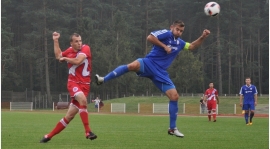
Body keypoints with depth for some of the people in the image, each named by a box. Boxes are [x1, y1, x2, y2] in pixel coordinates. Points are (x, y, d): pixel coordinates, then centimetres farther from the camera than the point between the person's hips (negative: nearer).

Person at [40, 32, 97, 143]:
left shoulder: (85, 48, -5)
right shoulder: (70, 50, 5)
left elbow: (77, 61, -19)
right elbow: (58, 56, 20)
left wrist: (65, 58, -4)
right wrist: (55, 41, 16)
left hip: (84, 84, 0)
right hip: (73, 82, 0)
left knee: (70, 116, 1)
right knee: (83, 100, -34)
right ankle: (88, 132, -33)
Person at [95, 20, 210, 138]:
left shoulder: (179, 43, 19)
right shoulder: (166, 33, -3)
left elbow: (192, 46, 31)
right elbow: (150, 37, -16)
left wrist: (203, 37, 16)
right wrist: (164, 46, -15)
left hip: (160, 72, 7)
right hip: (149, 63, -6)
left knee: (174, 96, 0)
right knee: (133, 65, -40)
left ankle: (172, 128, 13)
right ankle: (103, 79, -31)